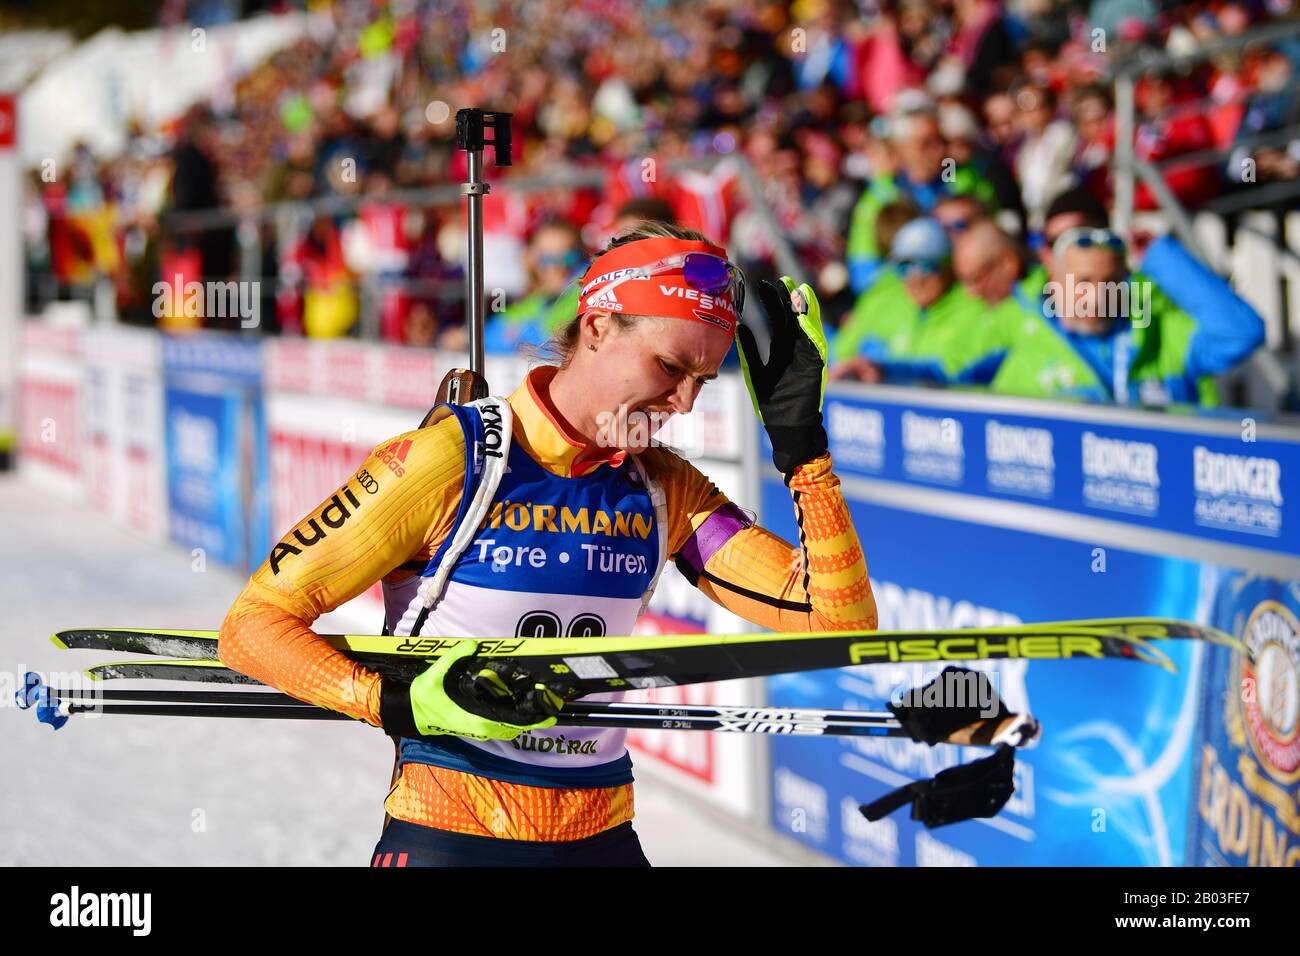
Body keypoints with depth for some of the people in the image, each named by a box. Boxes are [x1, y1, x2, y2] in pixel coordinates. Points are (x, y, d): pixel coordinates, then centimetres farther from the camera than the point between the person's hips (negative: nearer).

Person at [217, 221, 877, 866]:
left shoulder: (667, 492, 3)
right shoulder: (444, 460, -12)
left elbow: (840, 620, -3)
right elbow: (253, 625, -11)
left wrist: (801, 443, -10)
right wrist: (402, 705, -24)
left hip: (601, 840, 5)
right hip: (446, 837, -5)